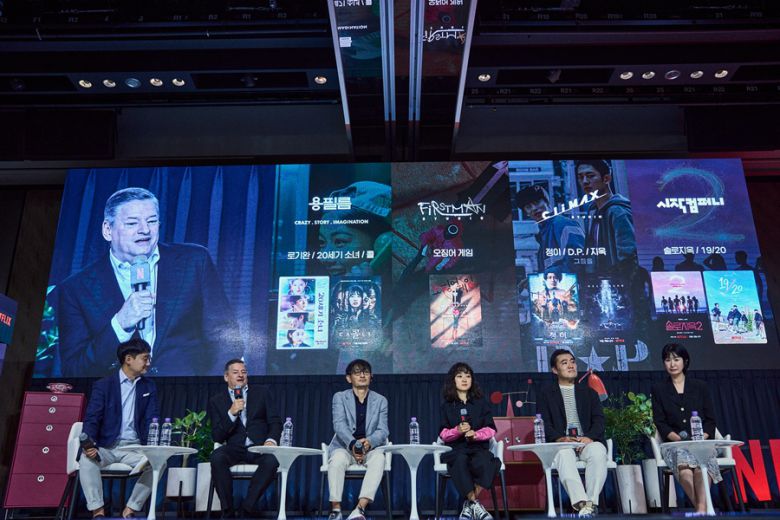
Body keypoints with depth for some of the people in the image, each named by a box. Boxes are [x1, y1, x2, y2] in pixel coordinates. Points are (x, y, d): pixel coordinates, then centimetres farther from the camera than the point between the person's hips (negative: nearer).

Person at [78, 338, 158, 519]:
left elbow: (152, 420, 4)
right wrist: (89, 444, -28)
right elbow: (92, 419, -8)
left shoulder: (149, 387, 9)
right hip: (106, 447, -2)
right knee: (87, 459, -32)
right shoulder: (103, 385, 0)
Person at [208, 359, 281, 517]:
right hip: (234, 449, 0)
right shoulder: (216, 401, 12)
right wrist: (231, 413, -11)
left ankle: (244, 510, -22)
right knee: (217, 457, -32)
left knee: (272, 459, -33)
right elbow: (217, 437, 4)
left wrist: (271, 440, -14)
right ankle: (228, 510, -19)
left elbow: (275, 421, 8)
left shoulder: (262, 393, 14)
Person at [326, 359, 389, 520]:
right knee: (338, 458, -35)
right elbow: (339, 424, -10)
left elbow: (383, 430, -1)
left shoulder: (380, 400, 10)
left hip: (371, 448, 1)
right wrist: (352, 444, -29)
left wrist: (369, 442, -24)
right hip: (344, 447, -1)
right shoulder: (340, 397, 6)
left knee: (379, 458, -33)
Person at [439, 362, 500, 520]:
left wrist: (476, 434, -14)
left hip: (479, 447, 0)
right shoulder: (447, 406, 14)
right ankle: (476, 505, -29)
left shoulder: (481, 403, 15)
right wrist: (457, 431, -14)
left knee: (483, 463, -36)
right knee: (460, 460, -37)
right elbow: (443, 433, 7)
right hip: (455, 449, 0)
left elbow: (491, 429, 7)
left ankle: (469, 505, -22)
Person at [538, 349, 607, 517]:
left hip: (587, 441, 2)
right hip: (561, 443, -1)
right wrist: (561, 439, -17)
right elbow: (544, 424, 5)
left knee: (598, 451, -34)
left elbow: (599, 420, 10)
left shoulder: (589, 392, 24)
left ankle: (592, 503, -34)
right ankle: (582, 504, -44)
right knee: (564, 454, -37)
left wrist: (589, 437, -13)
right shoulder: (547, 394, 17)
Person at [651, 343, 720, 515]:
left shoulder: (700, 387, 14)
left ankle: (701, 509, -37)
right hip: (674, 443, 0)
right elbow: (660, 422, 5)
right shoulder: (658, 389, 12)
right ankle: (704, 509, -29)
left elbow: (710, 420, 9)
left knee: (701, 464, -35)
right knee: (684, 467, -34)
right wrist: (679, 439, -13)